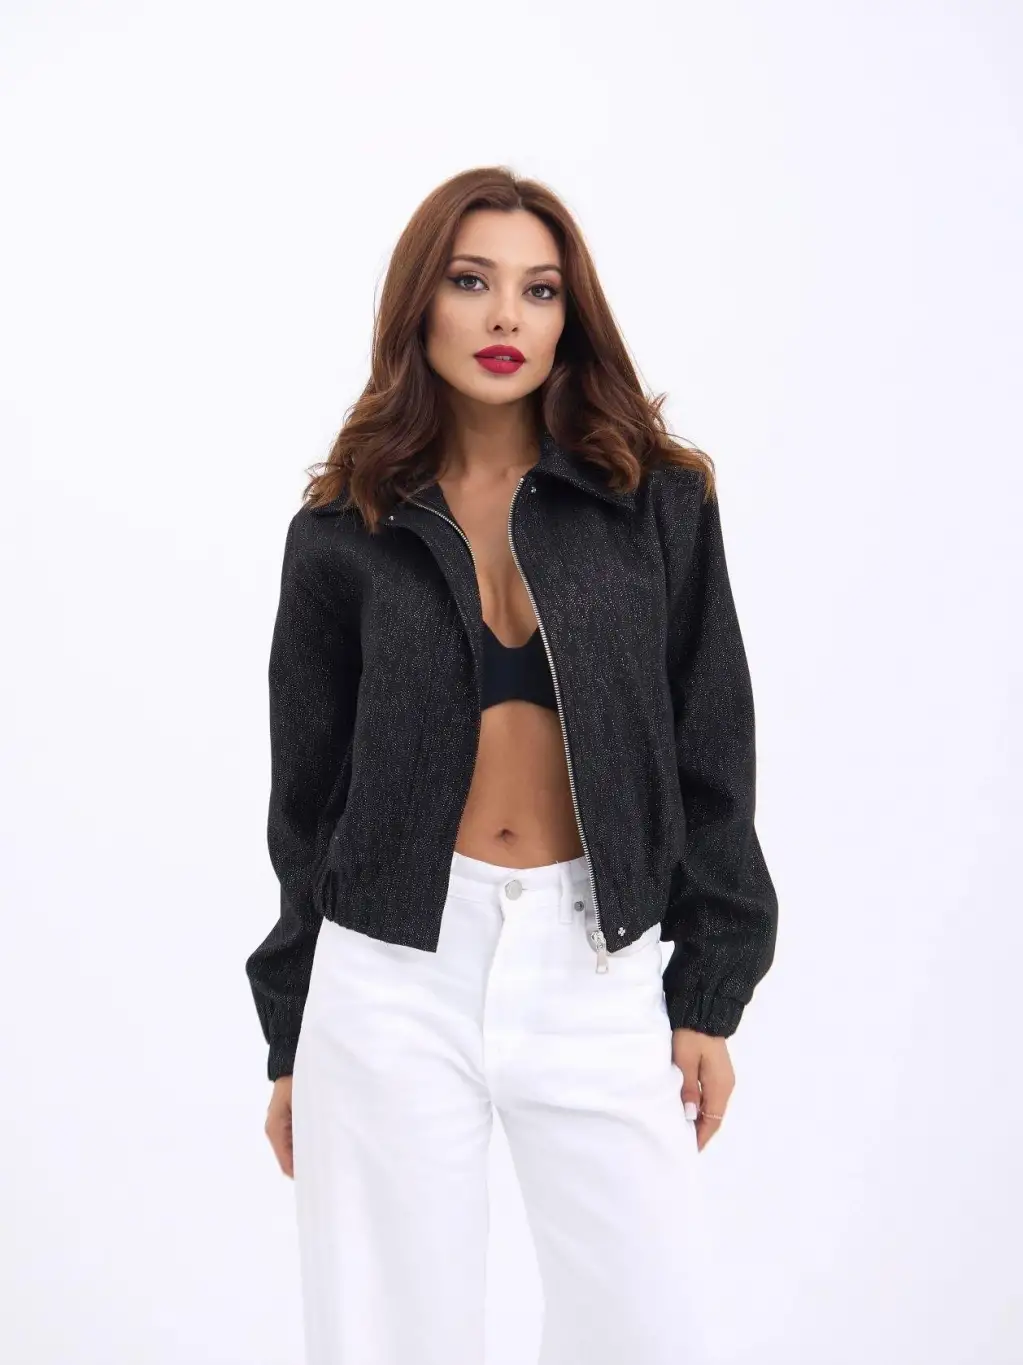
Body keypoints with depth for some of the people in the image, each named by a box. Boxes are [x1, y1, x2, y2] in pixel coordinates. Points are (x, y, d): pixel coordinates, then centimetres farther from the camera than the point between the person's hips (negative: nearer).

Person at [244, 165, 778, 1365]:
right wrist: (290, 1041, 10)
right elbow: (309, 800, 8)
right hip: (395, 970, 0)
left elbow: (709, 758, 5)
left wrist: (709, 995, 2)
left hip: (595, 964, 0)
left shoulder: (656, 501, 2)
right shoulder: (343, 533, 3)